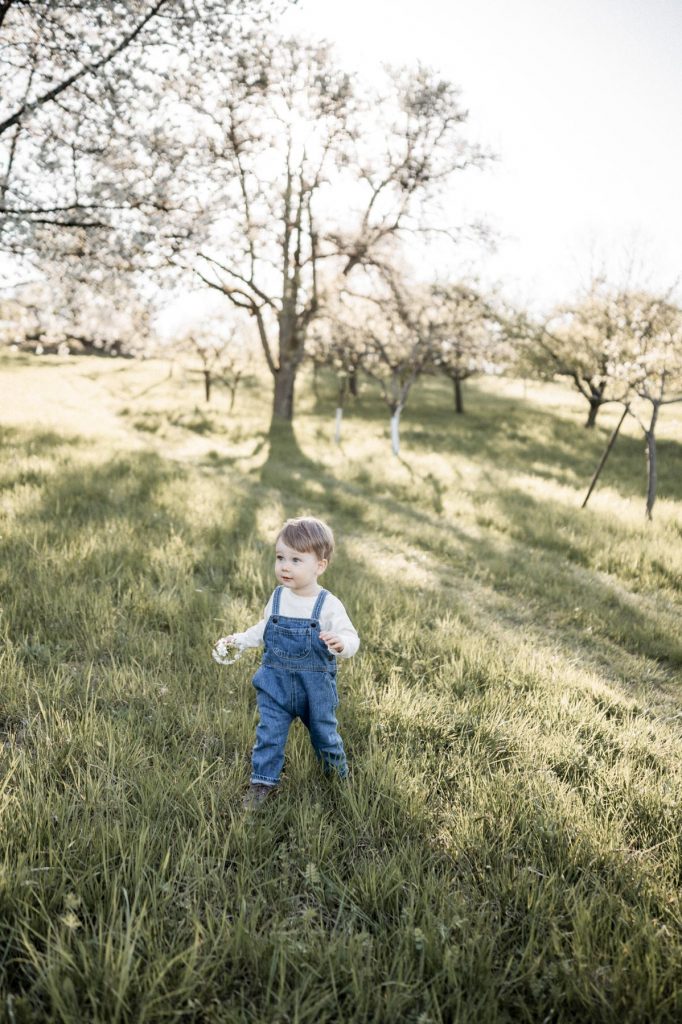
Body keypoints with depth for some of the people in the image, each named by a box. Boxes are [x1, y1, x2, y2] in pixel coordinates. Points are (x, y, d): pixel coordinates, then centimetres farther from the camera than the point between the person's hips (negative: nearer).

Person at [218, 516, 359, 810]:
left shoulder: (329, 605, -17)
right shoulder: (277, 598, -3)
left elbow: (350, 637, -23)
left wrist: (340, 643, -44)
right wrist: (240, 639, 12)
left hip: (316, 686, -2)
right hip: (276, 682, 3)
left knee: (324, 732, 16)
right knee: (269, 733, 3)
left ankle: (338, 773, 42)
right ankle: (263, 781, 19)